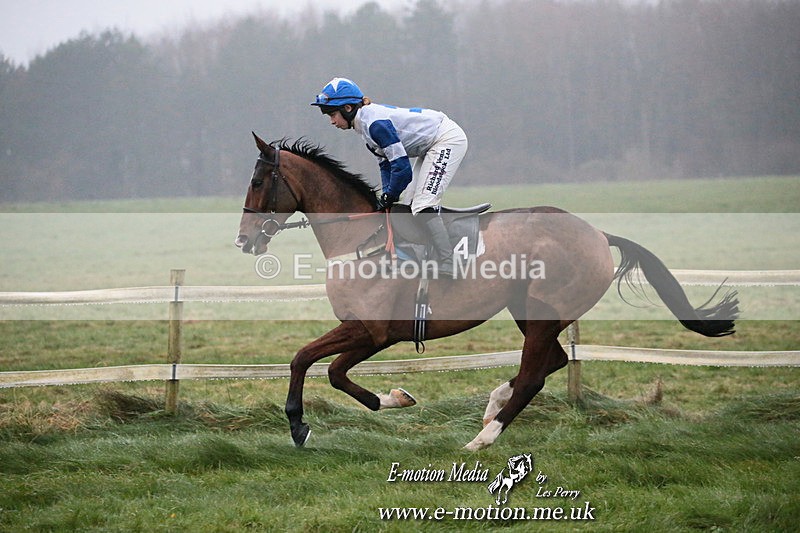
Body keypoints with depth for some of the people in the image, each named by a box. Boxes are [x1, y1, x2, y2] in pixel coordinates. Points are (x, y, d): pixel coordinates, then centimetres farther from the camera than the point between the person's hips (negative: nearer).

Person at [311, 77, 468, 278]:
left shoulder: (375, 123, -24)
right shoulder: (367, 122, 6)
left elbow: (402, 167, -26)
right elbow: (386, 164, 12)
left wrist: (387, 198, -13)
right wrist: (387, 199, 0)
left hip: (448, 139, -11)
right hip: (433, 146, 11)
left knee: (423, 205, -18)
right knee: (411, 205, 12)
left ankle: (448, 270, -19)